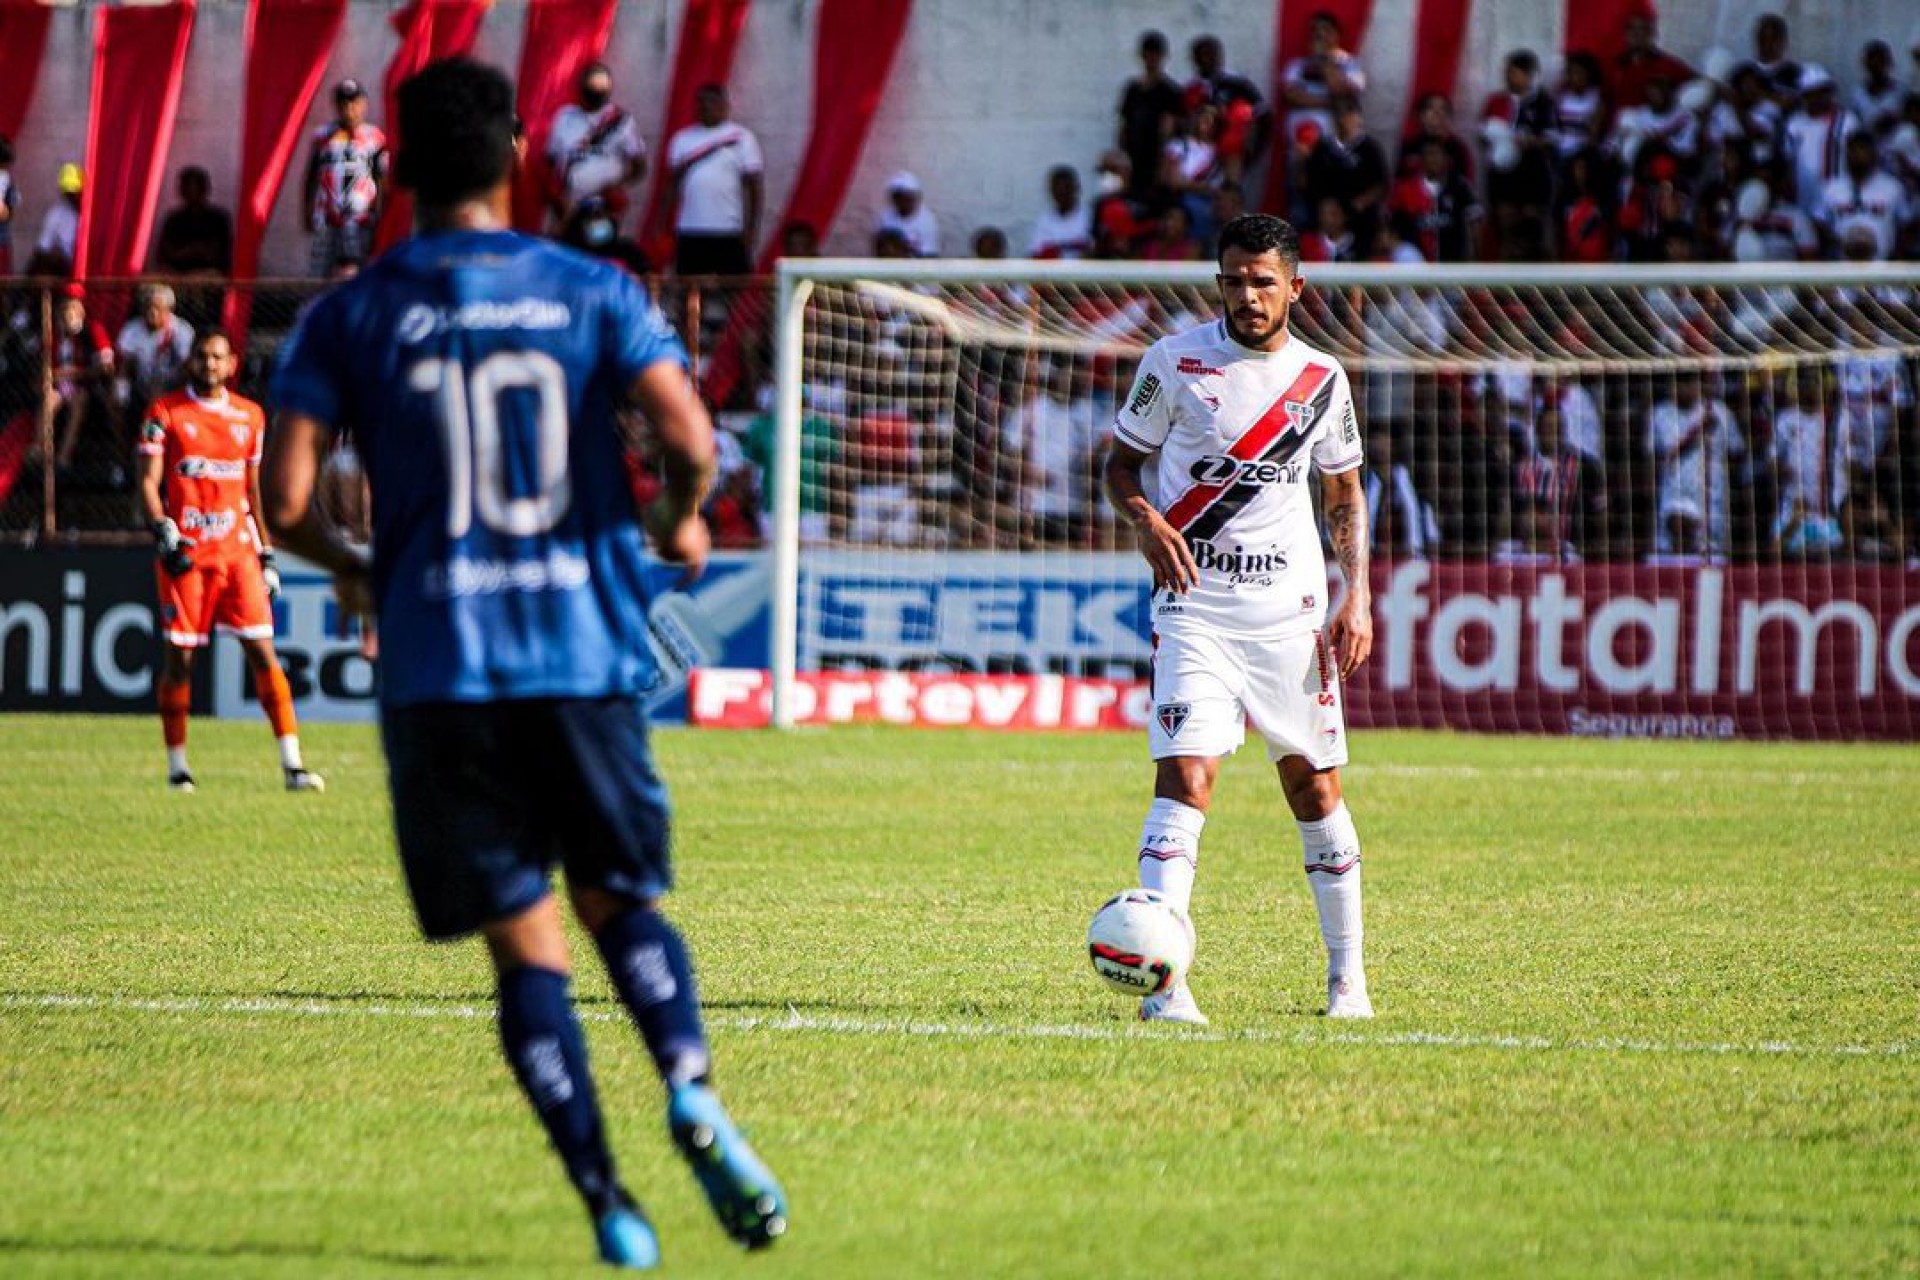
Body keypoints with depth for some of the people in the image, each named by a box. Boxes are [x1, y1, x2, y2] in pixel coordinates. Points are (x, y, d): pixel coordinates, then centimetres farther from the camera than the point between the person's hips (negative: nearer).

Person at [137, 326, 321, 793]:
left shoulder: (249, 416, 13)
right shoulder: (165, 412, 3)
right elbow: (148, 481, -1)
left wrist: (267, 553, 16)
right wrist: (163, 532, -16)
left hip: (237, 548, 2)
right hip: (184, 551, -2)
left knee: (262, 650, -6)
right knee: (178, 657, 0)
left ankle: (292, 763, -8)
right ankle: (177, 764, 12)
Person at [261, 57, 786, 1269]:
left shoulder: (349, 317, 3)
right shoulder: (594, 292, 4)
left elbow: (286, 498, -3)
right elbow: (690, 438, -9)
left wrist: (351, 569, 17)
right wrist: (681, 523, 13)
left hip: (440, 669, 0)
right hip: (586, 654, 1)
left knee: (525, 940, 5)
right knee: (619, 899, 16)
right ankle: (692, 1088, -11)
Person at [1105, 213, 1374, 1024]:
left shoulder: (1322, 379, 7)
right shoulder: (1175, 362, -1)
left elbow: (1346, 496, 16)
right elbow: (1122, 461, 6)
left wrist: (1358, 598, 5)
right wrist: (1142, 518, -16)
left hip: (1290, 608, 3)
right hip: (1195, 602, -3)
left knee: (1313, 786, 8)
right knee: (1184, 777, -17)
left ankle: (1347, 973, 22)